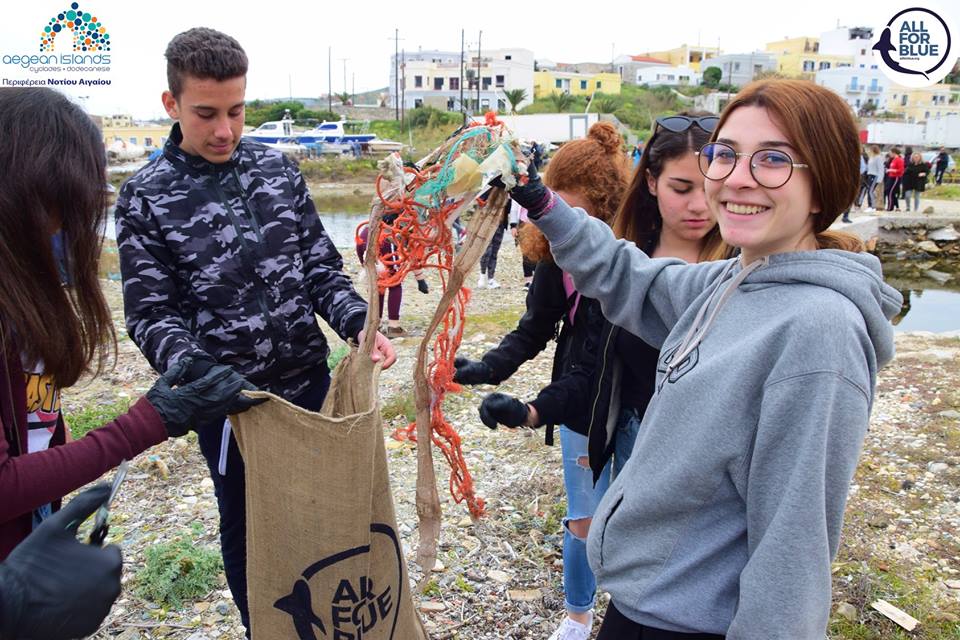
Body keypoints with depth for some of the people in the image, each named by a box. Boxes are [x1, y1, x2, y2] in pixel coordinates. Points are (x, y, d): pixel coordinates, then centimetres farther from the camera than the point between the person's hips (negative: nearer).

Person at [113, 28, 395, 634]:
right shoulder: (145, 198, -7)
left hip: (310, 380, 3)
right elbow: (151, 313, -8)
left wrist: (359, 324, -15)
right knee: (247, 528, 17)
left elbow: (321, 268, 3)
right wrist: (193, 369, -28)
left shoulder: (278, 168, 1)